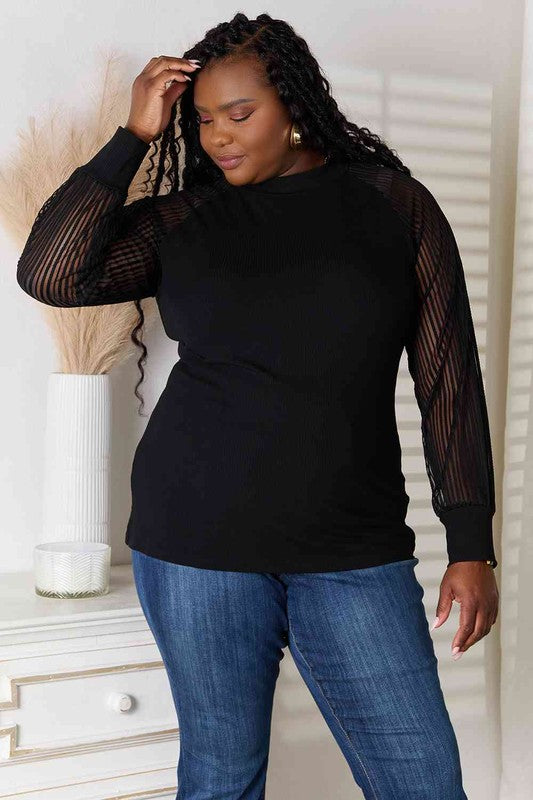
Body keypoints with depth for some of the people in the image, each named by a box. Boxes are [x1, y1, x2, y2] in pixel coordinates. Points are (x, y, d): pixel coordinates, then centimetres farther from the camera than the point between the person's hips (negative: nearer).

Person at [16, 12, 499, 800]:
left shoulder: (395, 204, 3)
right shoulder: (181, 219, 5)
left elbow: (448, 378, 2)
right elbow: (48, 274, -8)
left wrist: (472, 547, -1)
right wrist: (134, 137, -5)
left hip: (353, 550, 0)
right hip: (196, 541, 1)